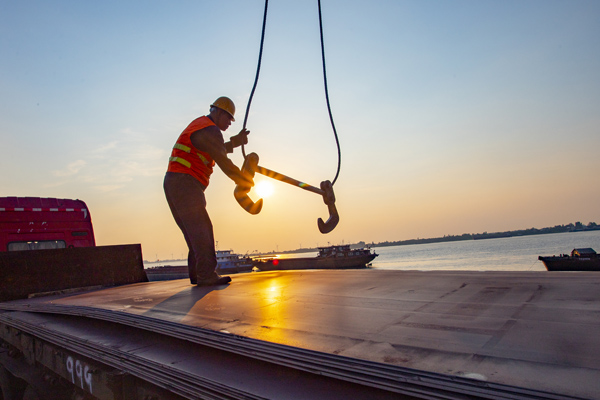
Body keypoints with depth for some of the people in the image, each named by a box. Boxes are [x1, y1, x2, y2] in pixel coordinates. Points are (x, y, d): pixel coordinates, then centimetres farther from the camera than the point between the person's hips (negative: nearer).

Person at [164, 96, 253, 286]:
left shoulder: (199, 124, 24)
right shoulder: (211, 131, -9)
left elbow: (216, 151, 30)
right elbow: (223, 162, -10)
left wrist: (235, 141, 23)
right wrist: (245, 181, 1)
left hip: (172, 183, 10)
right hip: (184, 183, -10)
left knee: (194, 231, 10)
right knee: (200, 229, -12)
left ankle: (196, 273, 13)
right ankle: (206, 275, -13)